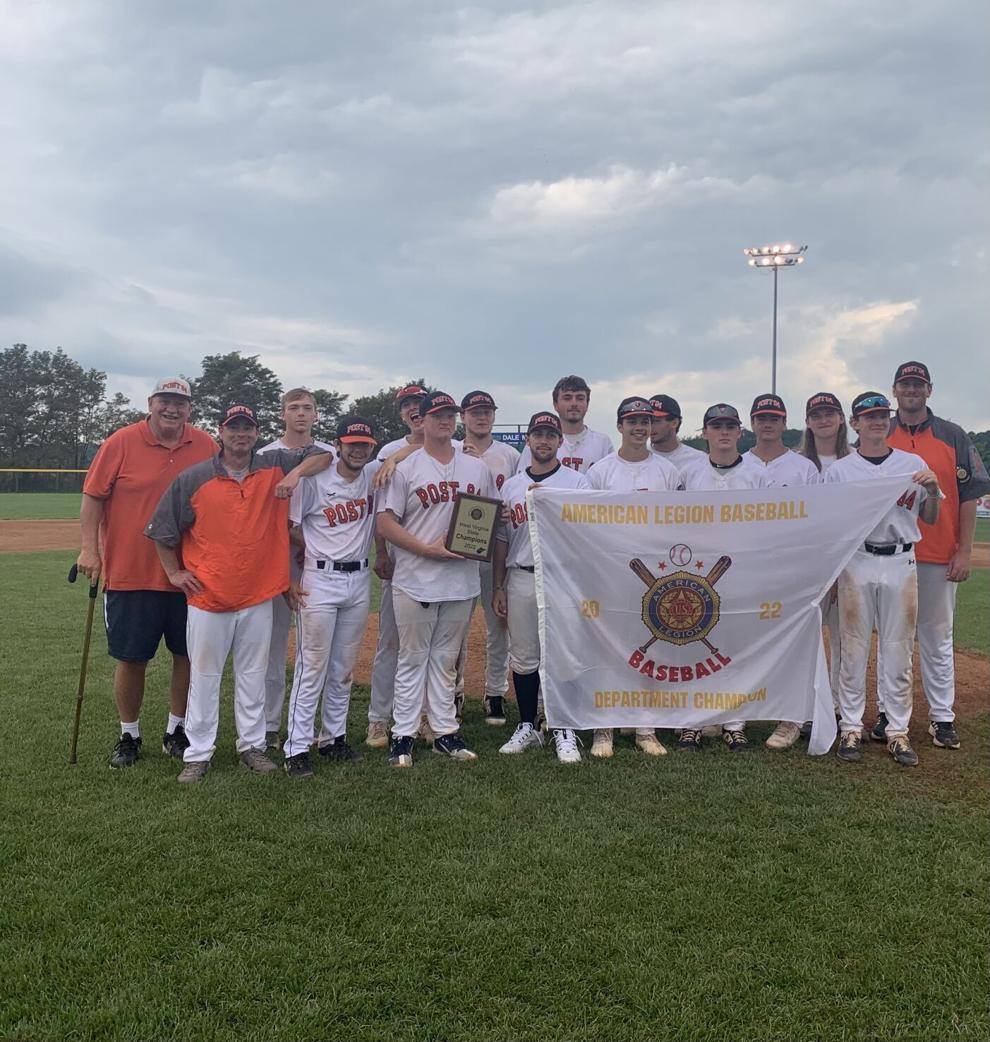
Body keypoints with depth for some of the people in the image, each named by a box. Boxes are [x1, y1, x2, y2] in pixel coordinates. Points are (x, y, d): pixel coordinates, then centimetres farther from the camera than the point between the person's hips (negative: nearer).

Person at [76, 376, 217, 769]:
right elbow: (93, 497, -1)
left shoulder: (206, 447, 2)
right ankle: (128, 736, 24)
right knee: (131, 659, 7)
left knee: (188, 655, 9)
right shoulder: (121, 443, -4)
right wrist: (89, 549, -8)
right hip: (130, 574, -2)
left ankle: (176, 730, 27)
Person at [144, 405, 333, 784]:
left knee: (253, 674, 13)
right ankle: (198, 753, 17)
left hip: (258, 596, 2)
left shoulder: (275, 467, 2)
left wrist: (297, 473, -11)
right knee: (204, 676, 7)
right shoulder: (193, 478, -4)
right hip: (208, 598, -2)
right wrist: (174, 572, 4)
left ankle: (252, 745, 26)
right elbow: (160, 528, 4)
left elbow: (324, 456, 6)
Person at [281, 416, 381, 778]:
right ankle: (297, 749, 3)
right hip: (319, 581, -5)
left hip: (359, 581, 5)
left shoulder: (375, 475, 3)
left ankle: (334, 738, 26)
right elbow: (289, 531, -4)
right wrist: (291, 577, -4)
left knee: (344, 668, 13)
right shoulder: (313, 480, -9)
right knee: (312, 667, -3)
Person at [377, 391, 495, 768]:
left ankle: (445, 732, 22)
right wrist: (428, 549, -17)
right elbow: (385, 524, -7)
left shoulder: (477, 468, 10)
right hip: (416, 583, -4)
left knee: (445, 660, 14)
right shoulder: (405, 468, -3)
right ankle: (403, 735, 12)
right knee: (412, 660, 3)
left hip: (462, 582, 4)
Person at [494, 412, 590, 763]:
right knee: (523, 658, 9)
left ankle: (563, 732, 11)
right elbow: (502, 539, 13)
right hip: (521, 579, 3)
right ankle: (527, 728, 22)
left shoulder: (577, 482, 3)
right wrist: (498, 587, 9)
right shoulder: (511, 486, 12)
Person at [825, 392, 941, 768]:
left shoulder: (913, 464, 9)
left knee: (898, 650, 5)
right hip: (856, 563, -1)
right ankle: (851, 728, 13)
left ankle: (898, 732, 15)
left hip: (901, 563, 1)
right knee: (853, 648, 3)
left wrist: (932, 489, -7)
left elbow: (930, 519, 11)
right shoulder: (839, 469, 5)